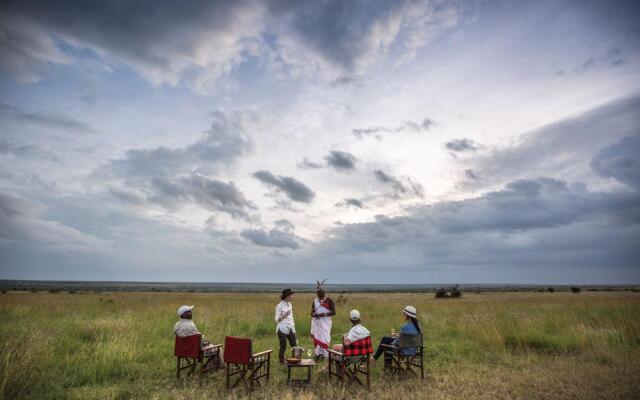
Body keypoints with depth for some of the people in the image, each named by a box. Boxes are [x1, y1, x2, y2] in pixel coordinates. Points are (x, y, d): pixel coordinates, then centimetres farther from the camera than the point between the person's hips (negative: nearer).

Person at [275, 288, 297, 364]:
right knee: (283, 347, 3)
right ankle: (282, 362, 17)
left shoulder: (290, 304, 9)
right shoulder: (279, 306, -11)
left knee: (294, 345, 7)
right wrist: (284, 315, -25)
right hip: (282, 329, -6)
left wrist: (293, 326, 15)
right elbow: (277, 319, -11)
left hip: (290, 329, 6)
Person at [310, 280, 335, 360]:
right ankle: (318, 353, 12)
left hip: (325, 322, -4)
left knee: (324, 337, -8)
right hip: (316, 322, 4)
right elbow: (312, 313, 9)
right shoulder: (315, 301, 9)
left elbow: (333, 312, -6)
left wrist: (325, 314, -19)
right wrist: (314, 314, -15)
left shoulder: (329, 300, -3)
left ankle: (323, 354, -1)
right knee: (317, 337, 3)